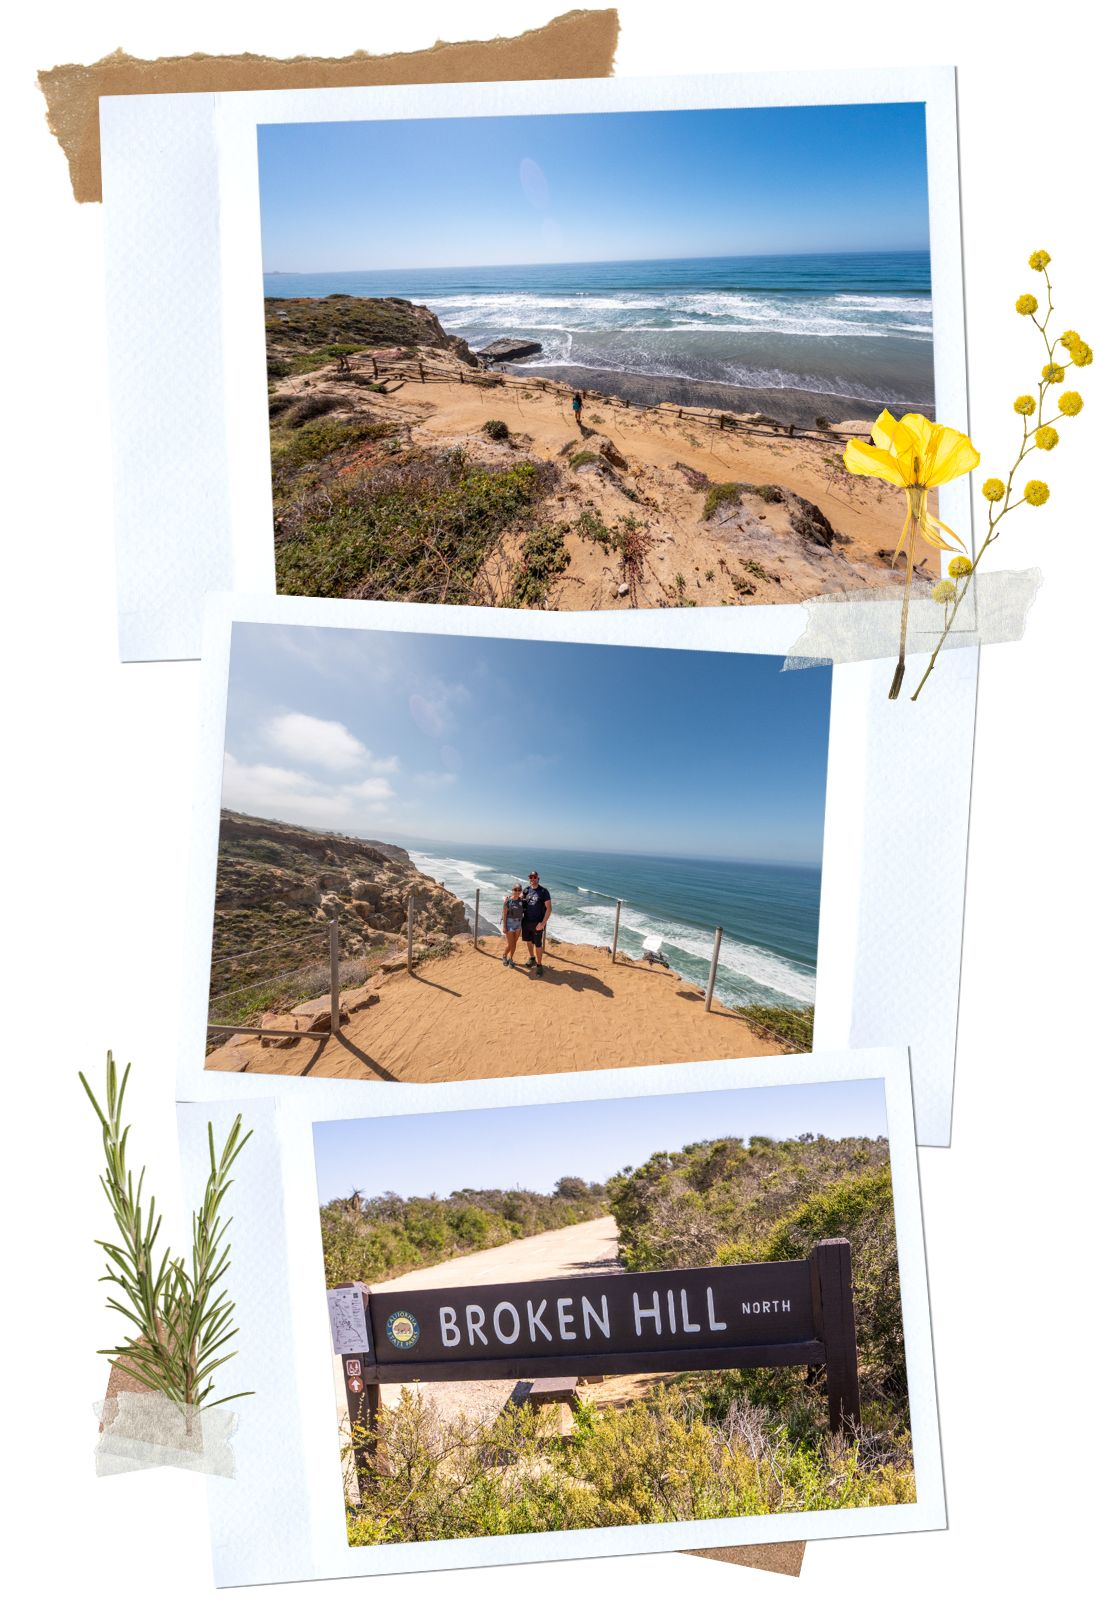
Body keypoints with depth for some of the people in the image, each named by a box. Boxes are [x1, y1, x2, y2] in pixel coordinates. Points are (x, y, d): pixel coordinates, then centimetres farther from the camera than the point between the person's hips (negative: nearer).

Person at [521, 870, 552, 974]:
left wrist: (543, 923, -19)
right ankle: (531, 957, 44)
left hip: (537, 923, -5)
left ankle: (539, 965, 11)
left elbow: (549, 908, -12)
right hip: (526, 922, 5)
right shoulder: (526, 890, 4)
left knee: (537, 944, -1)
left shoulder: (544, 891, -10)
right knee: (528, 941, 21)